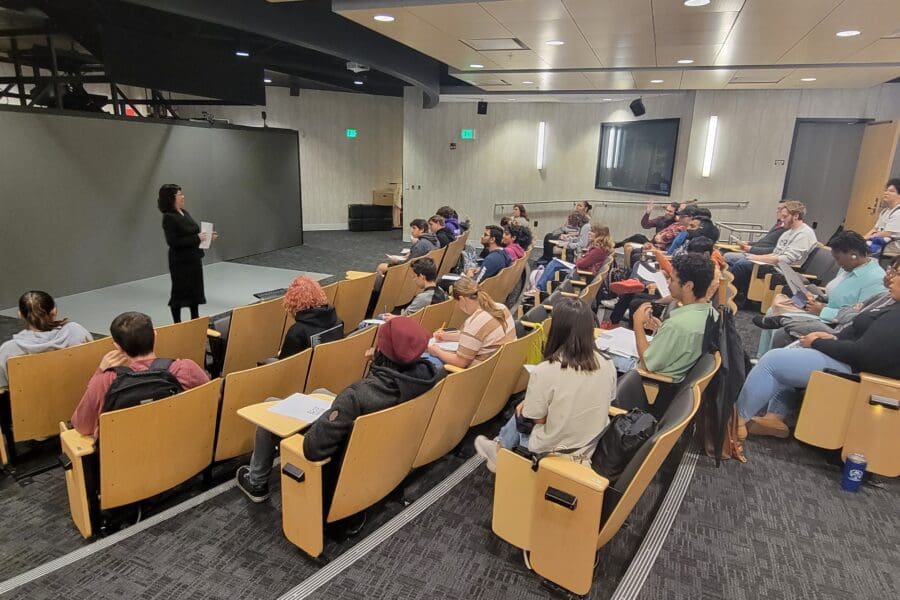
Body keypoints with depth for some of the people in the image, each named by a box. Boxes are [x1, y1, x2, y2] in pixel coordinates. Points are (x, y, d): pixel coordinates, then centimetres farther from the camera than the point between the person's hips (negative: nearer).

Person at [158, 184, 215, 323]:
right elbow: (173, 242, -23)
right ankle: (177, 323, 16)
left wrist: (206, 235, 3)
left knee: (196, 290, 15)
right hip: (181, 261, -8)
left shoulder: (184, 212, 9)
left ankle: (195, 320, 28)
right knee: (180, 291, 3)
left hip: (194, 258, 8)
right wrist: (197, 238, -24)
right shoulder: (168, 218, -17)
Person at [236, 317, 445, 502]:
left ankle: (256, 484, 35)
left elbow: (313, 447, -33)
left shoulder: (359, 396, -41)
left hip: (344, 466, -6)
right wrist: (379, 363, -4)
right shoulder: (429, 373, -21)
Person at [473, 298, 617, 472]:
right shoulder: (607, 365, -12)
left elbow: (537, 418, -15)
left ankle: (499, 452, 48)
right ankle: (501, 444, 45)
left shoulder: (544, 371, -27)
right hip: (594, 447, 4)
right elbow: (594, 404, 4)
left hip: (554, 451, -4)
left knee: (521, 413, 24)